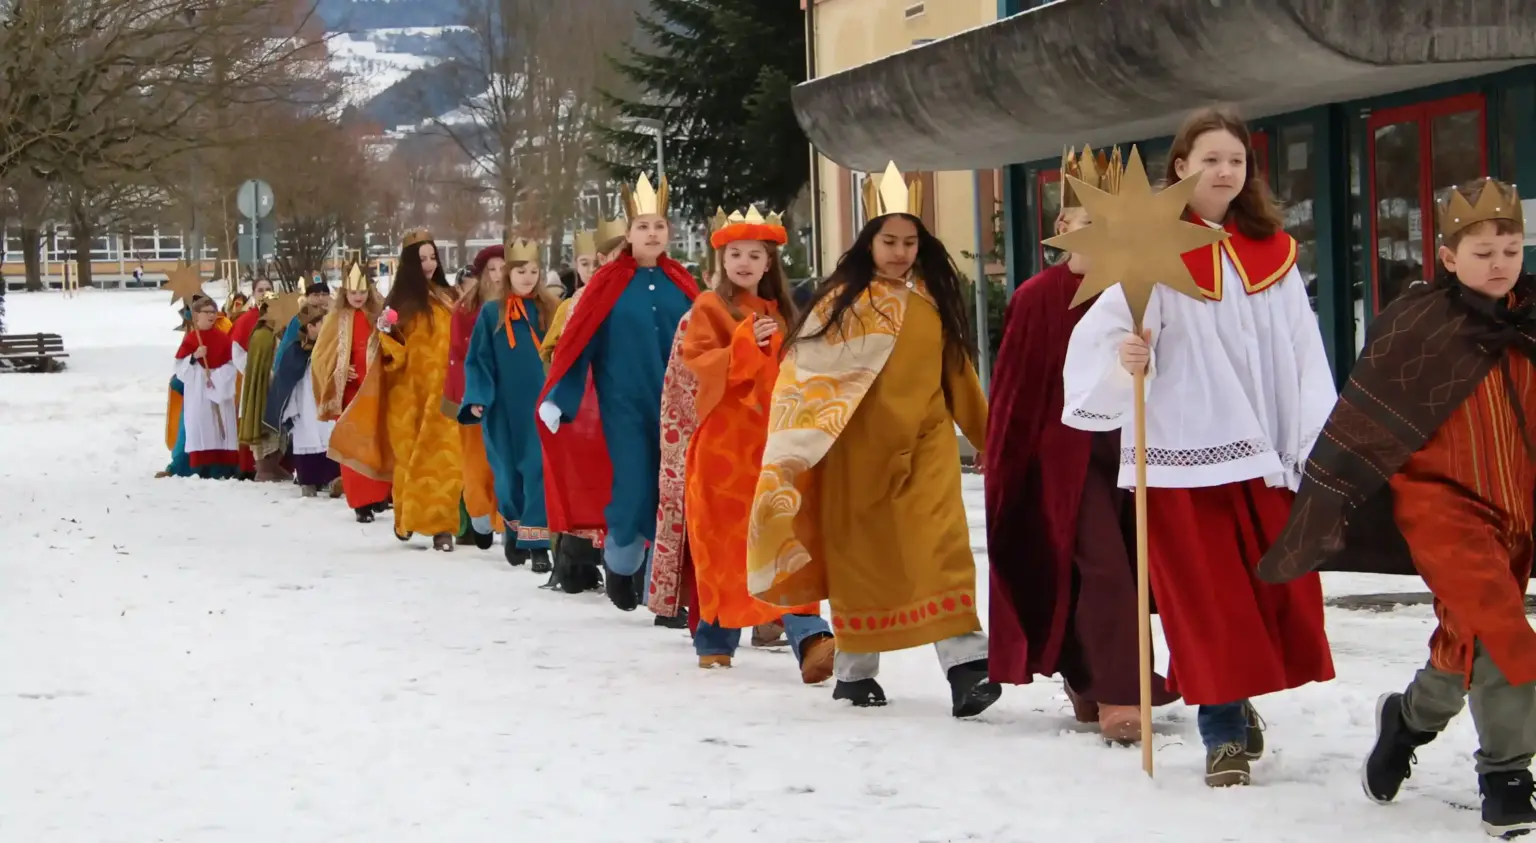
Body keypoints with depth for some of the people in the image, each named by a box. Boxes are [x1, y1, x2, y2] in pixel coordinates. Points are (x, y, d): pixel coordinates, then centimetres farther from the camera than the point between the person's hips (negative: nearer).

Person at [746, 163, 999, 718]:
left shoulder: (934, 300, 7)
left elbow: (957, 372, 17)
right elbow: (805, 371, -6)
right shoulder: (844, 299, -4)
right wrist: (796, 448, -15)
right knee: (861, 558, 6)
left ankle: (966, 665, -18)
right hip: (859, 447, -2)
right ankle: (854, 671, 21)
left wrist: (989, 435, 21)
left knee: (942, 548, -12)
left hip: (925, 442, 2)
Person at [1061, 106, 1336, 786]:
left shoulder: (1273, 253, 9)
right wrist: (1122, 362, -33)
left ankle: (1241, 700, 26)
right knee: (1204, 601, -1)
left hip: (1264, 451, 4)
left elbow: (1303, 360, 8)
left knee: (1283, 594, 6)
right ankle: (1224, 733, 9)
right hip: (1180, 452, -4)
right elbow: (1099, 334, -11)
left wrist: (1316, 450, 3)